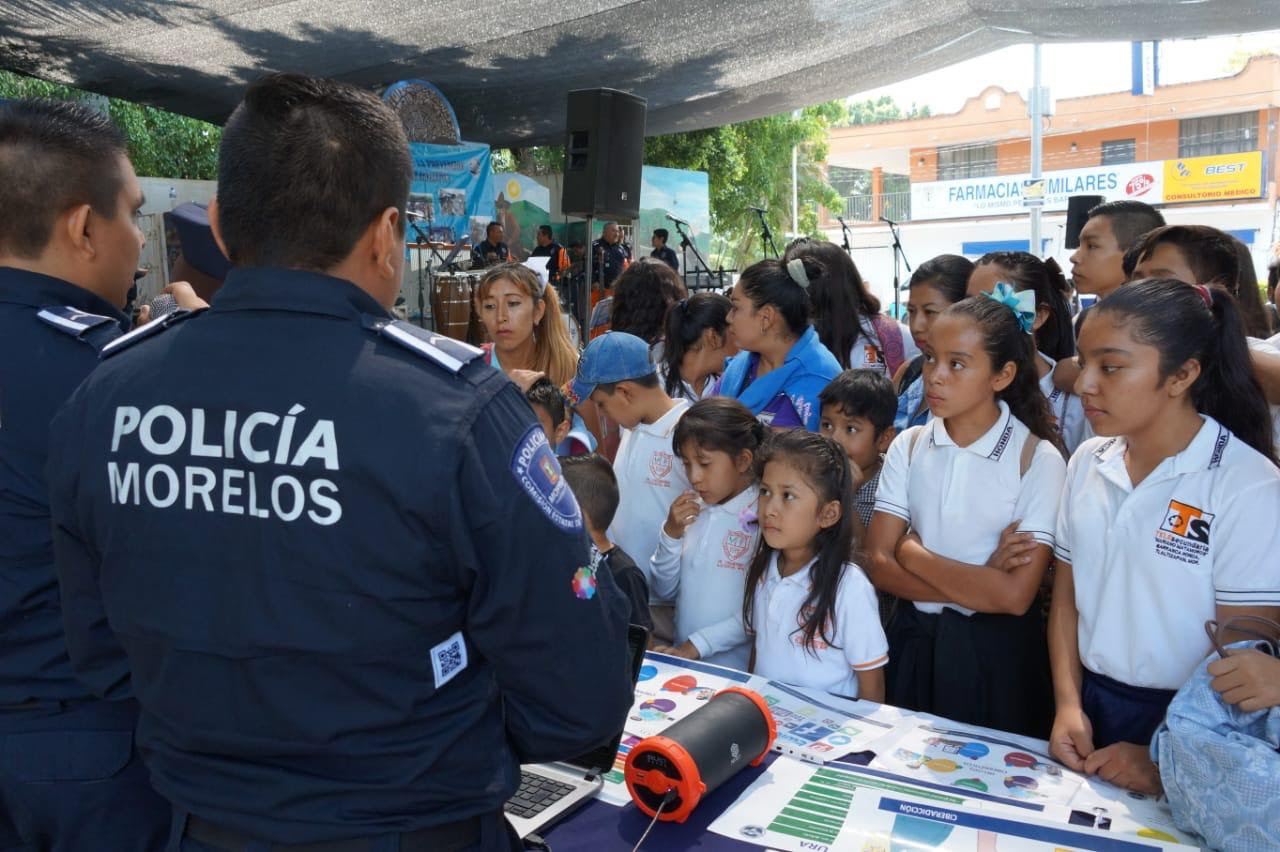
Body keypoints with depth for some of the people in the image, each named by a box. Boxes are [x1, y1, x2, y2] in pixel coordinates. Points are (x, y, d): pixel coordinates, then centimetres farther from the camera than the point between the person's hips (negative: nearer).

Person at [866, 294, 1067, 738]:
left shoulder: (1037, 459, -13)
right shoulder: (908, 447, -1)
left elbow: (1015, 595, -20)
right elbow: (880, 565, -7)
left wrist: (914, 553, -12)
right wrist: (977, 584, -17)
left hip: (997, 651, -3)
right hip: (913, 640, 3)